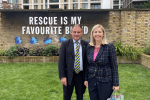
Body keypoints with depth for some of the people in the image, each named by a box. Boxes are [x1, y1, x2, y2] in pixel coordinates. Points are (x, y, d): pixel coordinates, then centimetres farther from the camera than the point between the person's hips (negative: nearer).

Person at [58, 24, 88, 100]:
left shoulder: (86, 44, 3)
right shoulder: (65, 44, -1)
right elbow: (61, 61, -4)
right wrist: (62, 76, -11)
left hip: (81, 75, 2)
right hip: (69, 75, -1)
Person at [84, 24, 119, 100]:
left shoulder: (109, 47, -10)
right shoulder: (89, 47, 3)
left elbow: (114, 66, -8)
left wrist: (115, 84, -8)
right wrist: (86, 79, 8)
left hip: (105, 81, -4)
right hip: (91, 81, 4)